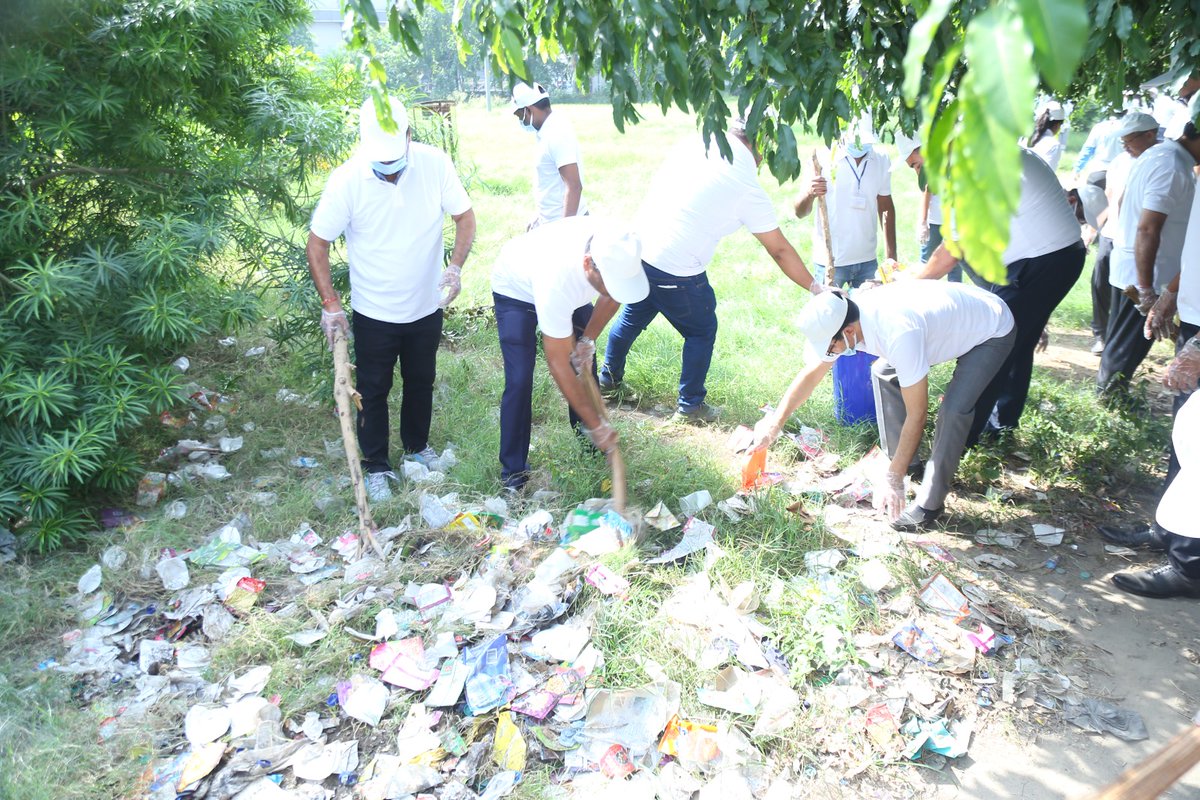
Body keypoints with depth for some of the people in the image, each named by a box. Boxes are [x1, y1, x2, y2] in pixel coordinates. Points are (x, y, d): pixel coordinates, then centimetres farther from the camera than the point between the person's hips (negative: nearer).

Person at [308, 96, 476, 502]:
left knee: (421, 382, 21)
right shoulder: (346, 180, -20)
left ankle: (417, 445, 45)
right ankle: (376, 467, 30)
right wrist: (330, 305, -17)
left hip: (427, 306, 3)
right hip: (373, 313, -2)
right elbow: (317, 243, -11)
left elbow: (464, 216, -4)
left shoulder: (435, 163, -16)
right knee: (373, 391, 11)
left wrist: (455, 266, -21)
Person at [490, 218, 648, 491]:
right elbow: (558, 365, -36)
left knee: (584, 365, 3)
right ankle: (513, 472, 0)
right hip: (516, 289, -5)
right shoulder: (557, 283, -47)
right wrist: (596, 425, -31)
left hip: (572, 286, 5)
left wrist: (588, 340, -13)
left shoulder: (618, 248, -34)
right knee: (519, 380, -14)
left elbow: (611, 297, -6)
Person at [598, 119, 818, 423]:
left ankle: (609, 377, 45)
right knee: (702, 332, 14)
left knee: (632, 317, 27)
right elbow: (780, 250, -4)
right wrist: (814, 286, 6)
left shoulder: (692, 145, 3)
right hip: (677, 272, -6)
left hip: (639, 248, 6)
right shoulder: (748, 190, -11)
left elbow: (655, 187, 14)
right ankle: (690, 405, 24)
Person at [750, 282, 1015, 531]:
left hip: (994, 331, -8)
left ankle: (929, 504, -10)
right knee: (884, 374, 6)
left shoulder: (898, 334, -42)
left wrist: (893, 479, -31)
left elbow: (916, 415, -35)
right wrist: (774, 423, -3)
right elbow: (811, 373, -3)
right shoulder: (842, 320, -18)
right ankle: (905, 460, 16)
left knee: (954, 409, -24)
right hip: (955, 318, 8)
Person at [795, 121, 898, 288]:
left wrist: (891, 257, 9)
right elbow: (800, 213, -8)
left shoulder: (881, 161, 5)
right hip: (830, 261, -4)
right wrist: (809, 194, -30)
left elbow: (886, 208, 13)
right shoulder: (823, 160, -8)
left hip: (868, 261, 4)